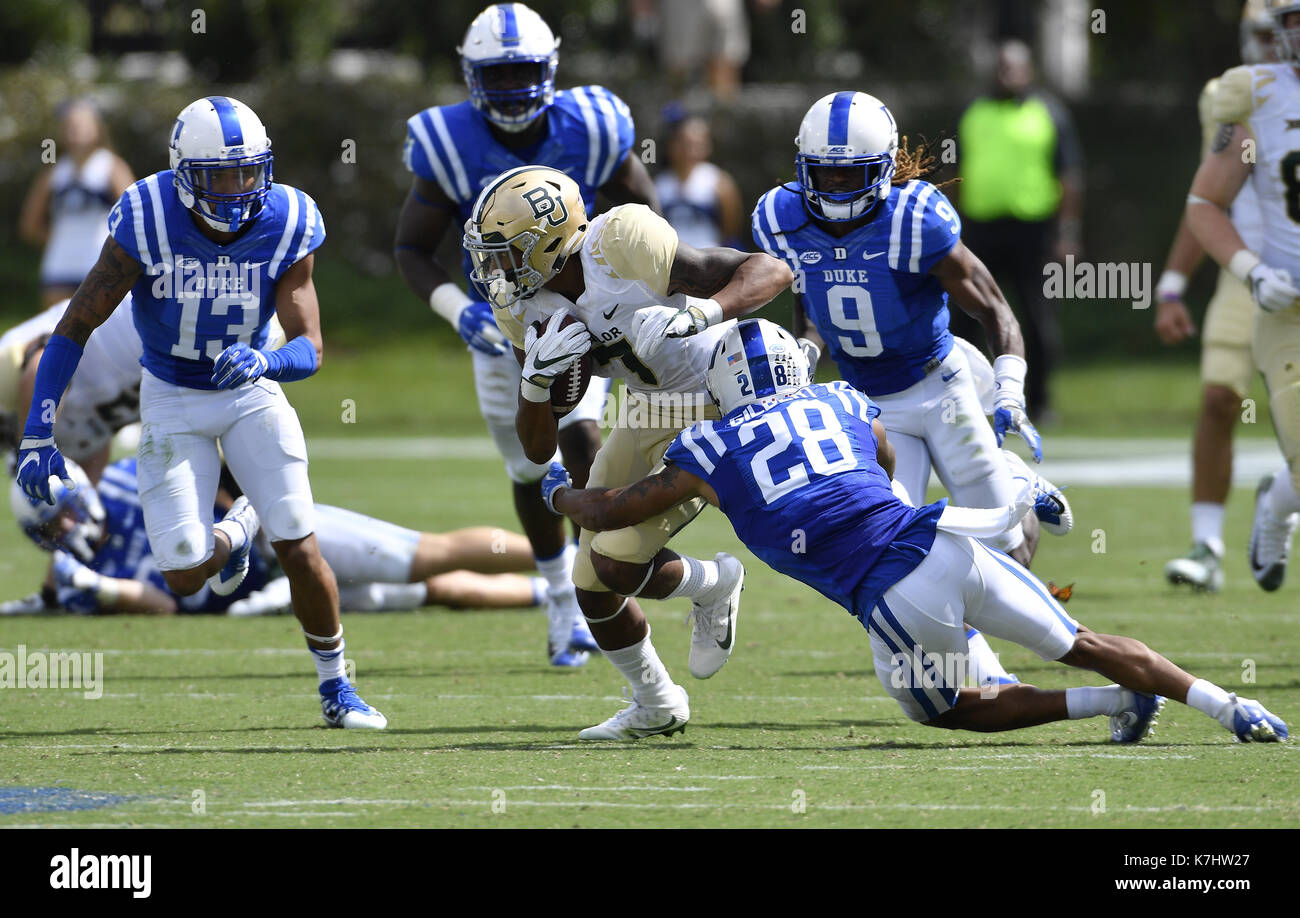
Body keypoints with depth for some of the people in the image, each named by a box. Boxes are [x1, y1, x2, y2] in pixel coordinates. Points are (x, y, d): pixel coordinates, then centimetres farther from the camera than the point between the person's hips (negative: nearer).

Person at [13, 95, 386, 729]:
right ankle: (238, 528, 30)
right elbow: (75, 327, -20)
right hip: (173, 399, -1)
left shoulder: (286, 228, -20)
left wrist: (264, 361, -44)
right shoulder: (148, 222, -26)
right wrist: (37, 435, -27)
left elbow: (310, 348, -20)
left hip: (250, 391, 1)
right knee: (185, 578, -7)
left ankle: (335, 687, 15)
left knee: (300, 551, -10)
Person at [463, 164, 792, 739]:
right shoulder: (527, 308, -8)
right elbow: (538, 449, -5)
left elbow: (771, 271, -26)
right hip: (646, 413, 8)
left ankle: (714, 586, 15)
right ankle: (656, 706, 30)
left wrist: (700, 313, -43)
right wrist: (539, 376, -25)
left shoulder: (624, 248, -30)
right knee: (592, 585, 6)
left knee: (616, 565, -17)